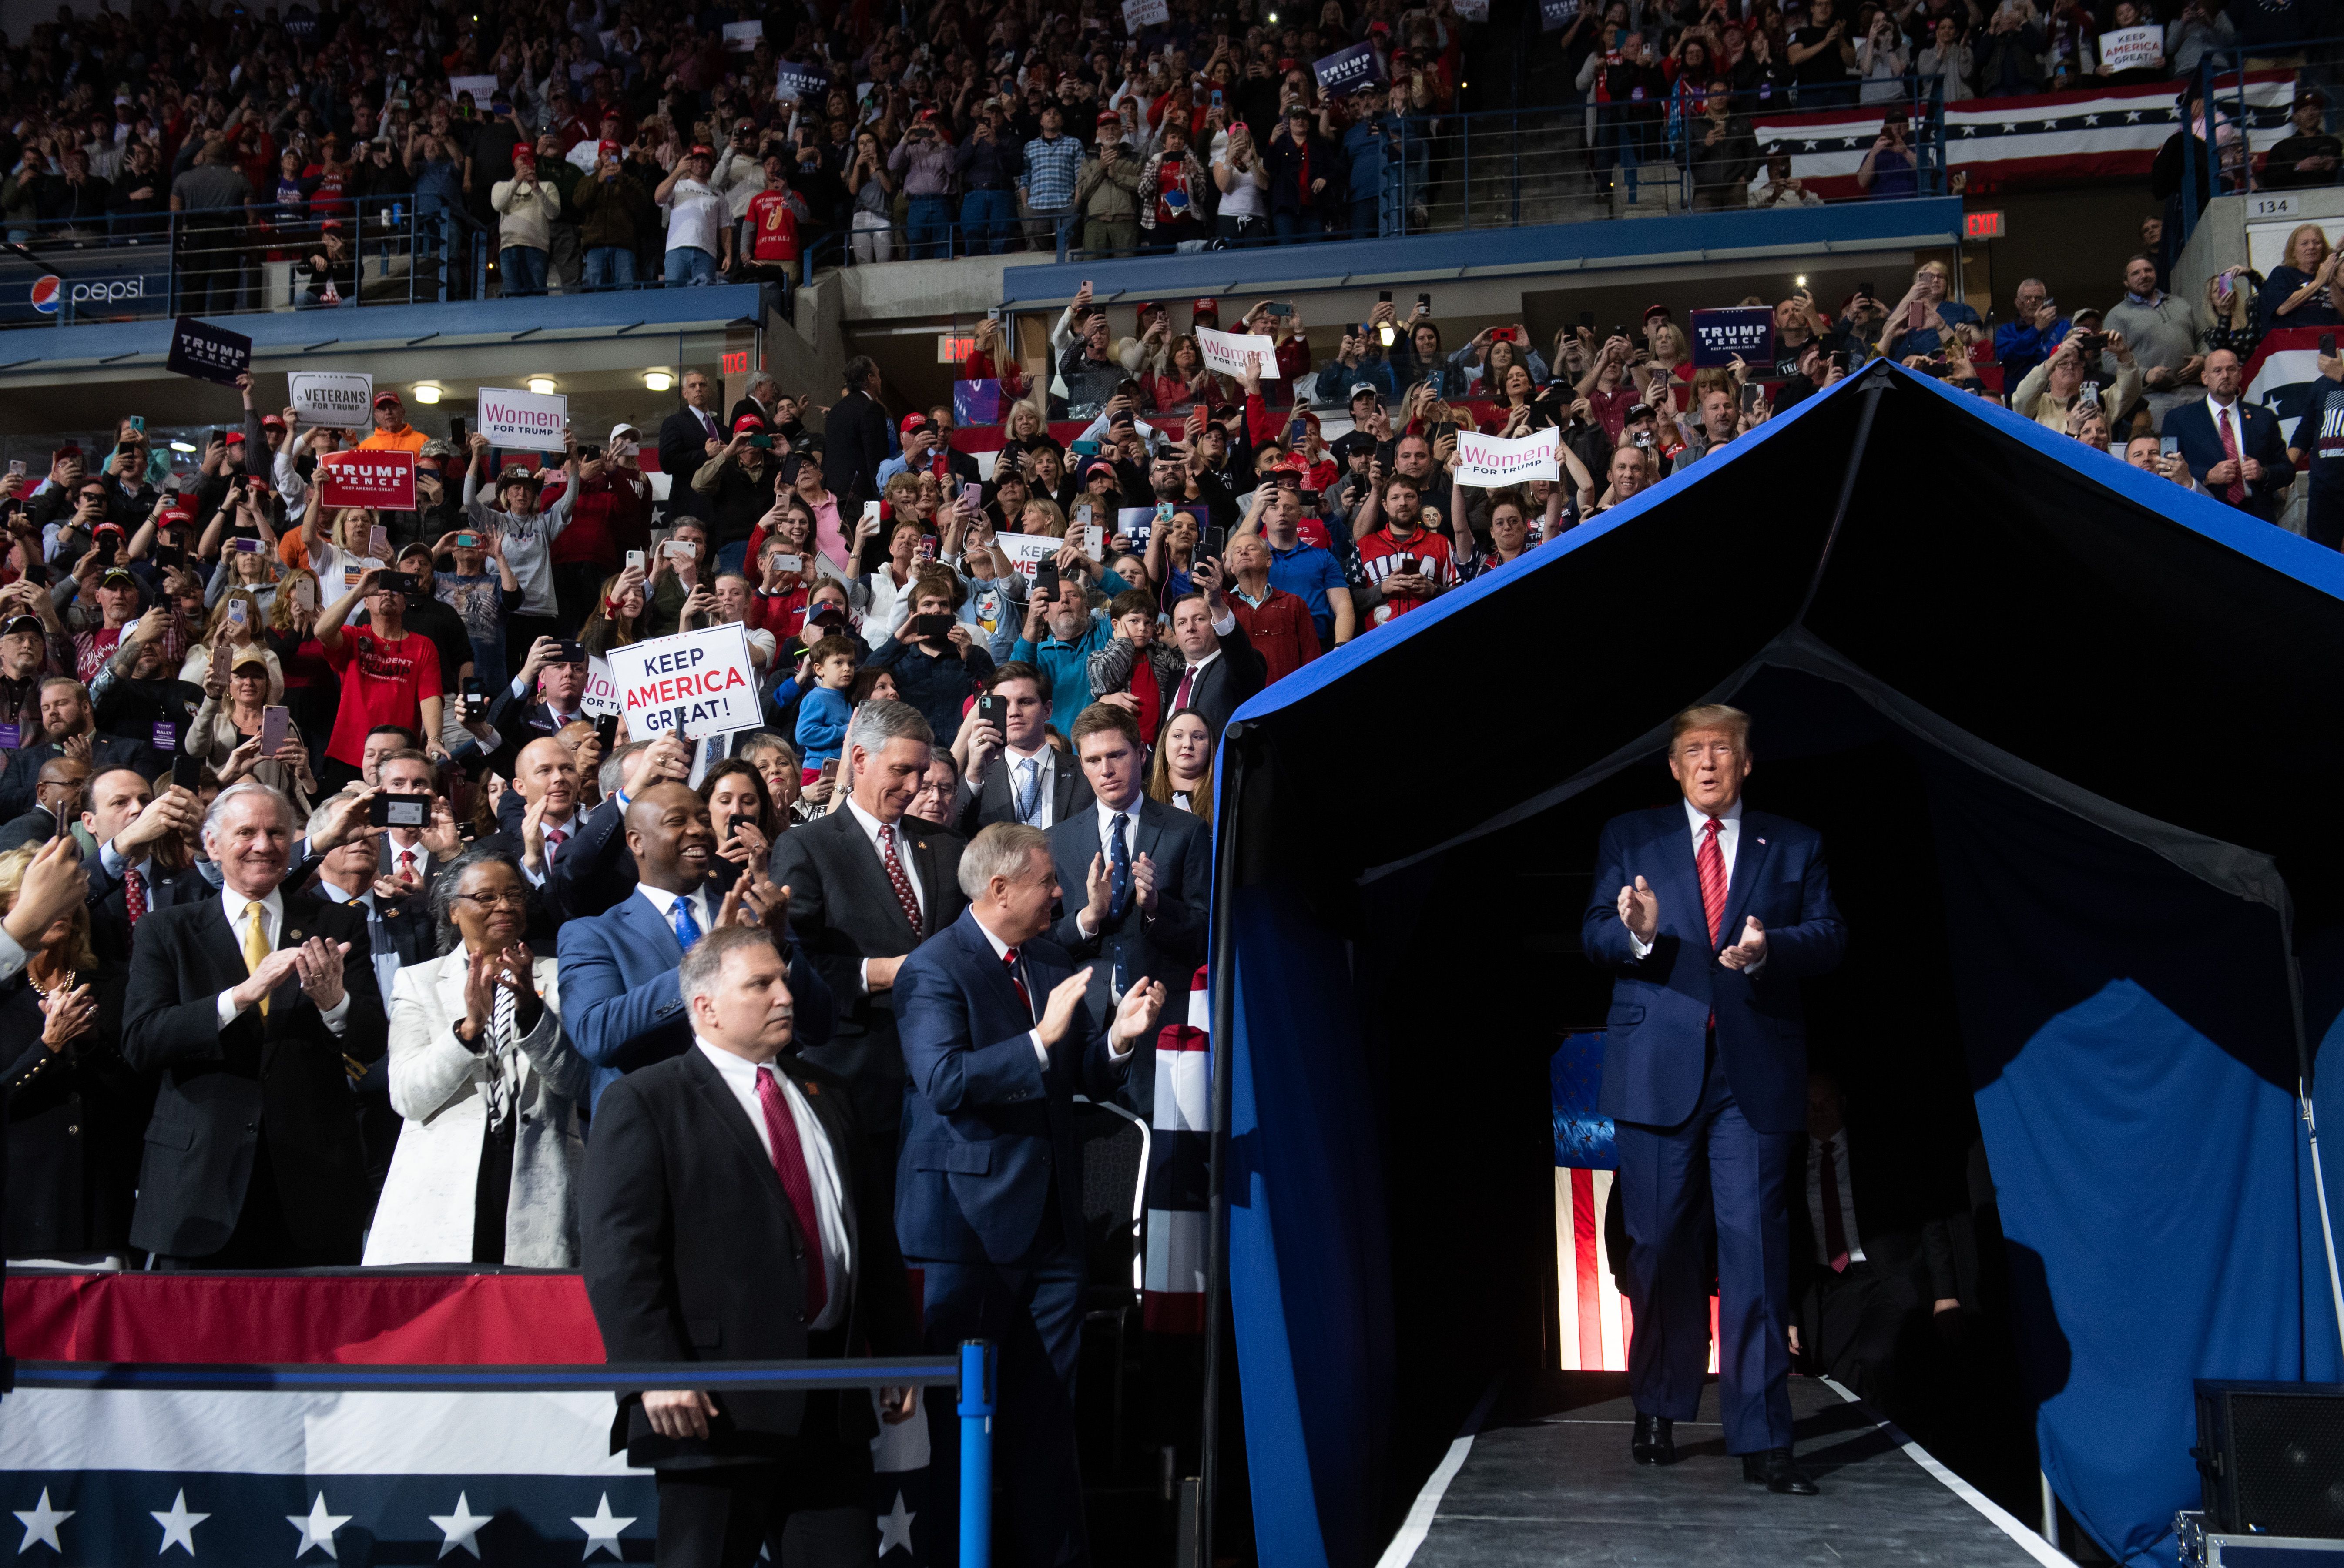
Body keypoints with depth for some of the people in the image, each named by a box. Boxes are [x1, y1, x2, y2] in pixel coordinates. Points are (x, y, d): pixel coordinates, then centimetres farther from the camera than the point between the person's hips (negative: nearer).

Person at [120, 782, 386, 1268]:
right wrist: (241, 995, -20)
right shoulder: (166, 931, 6)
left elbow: (372, 1047, 0)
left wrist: (333, 1000, -22)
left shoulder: (336, 927, 7)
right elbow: (139, 1044, -8)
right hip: (201, 1180, -1)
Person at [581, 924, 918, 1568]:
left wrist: (895, 1351, 15)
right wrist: (654, 1370, -22)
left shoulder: (825, 1094, 17)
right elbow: (619, 1251, -12)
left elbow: (874, 1231, 20)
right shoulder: (644, 1104, -4)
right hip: (718, 1401, -6)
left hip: (833, 1400, 6)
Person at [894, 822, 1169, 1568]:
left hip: (1051, 1215, 7)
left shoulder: (1054, 963, 13)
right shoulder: (935, 969, -10)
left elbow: (1083, 1078, 16)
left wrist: (1118, 1039, -5)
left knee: (1048, 1407, 11)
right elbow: (945, 1081, -23)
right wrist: (1041, 1040, -28)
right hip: (970, 1217, -7)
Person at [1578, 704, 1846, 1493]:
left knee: (1755, 1247, -6)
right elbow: (1594, 932, 5)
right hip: (1658, 1068, 1)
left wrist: (1767, 948, -17)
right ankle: (1658, 1412, 23)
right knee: (1660, 1246, 6)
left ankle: (1761, 1440, -4)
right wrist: (1636, 931, -19)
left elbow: (1829, 936, 4)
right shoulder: (1629, 837, 12)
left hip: (1755, 1073, 0)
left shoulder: (1794, 846, 13)